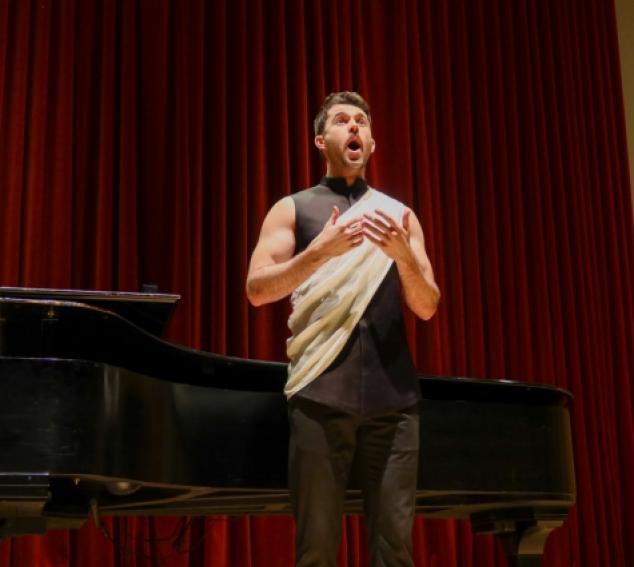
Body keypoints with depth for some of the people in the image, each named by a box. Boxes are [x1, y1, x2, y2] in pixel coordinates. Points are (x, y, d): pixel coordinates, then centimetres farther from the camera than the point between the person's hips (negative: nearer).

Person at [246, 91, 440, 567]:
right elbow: (257, 290, -1)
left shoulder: (398, 214, 16)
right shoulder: (294, 209, 10)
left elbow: (426, 307, 9)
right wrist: (320, 250, -15)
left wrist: (403, 255, -10)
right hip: (321, 396, -1)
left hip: (393, 397, 2)